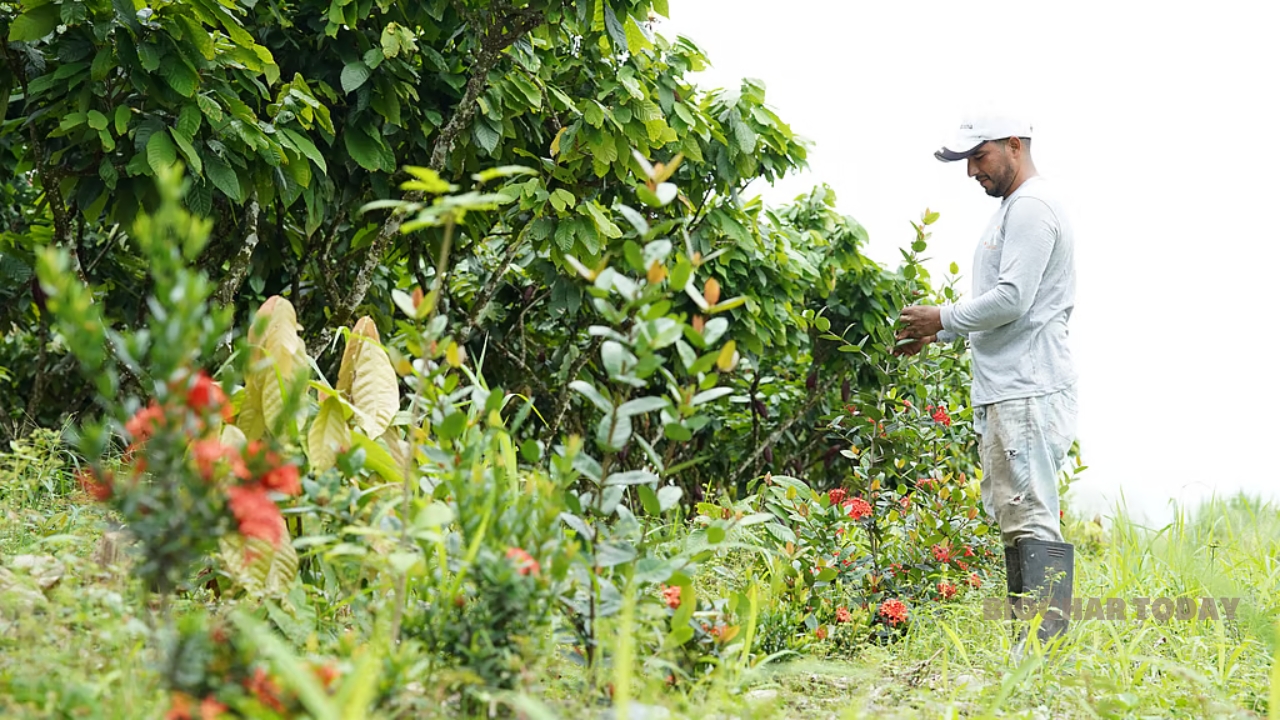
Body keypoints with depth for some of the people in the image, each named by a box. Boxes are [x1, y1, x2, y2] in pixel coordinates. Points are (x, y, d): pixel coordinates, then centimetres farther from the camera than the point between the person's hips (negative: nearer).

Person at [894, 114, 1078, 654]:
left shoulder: (1031, 207, -10)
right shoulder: (1015, 210, 23)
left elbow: (1012, 300, -19)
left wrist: (943, 317, -7)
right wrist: (938, 333, 20)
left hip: (1027, 391, -11)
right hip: (1007, 390, 11)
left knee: (1031, 517, -14)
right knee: (1012, 517, 10)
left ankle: (1046, 643, -17)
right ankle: (1026, 640, 13)